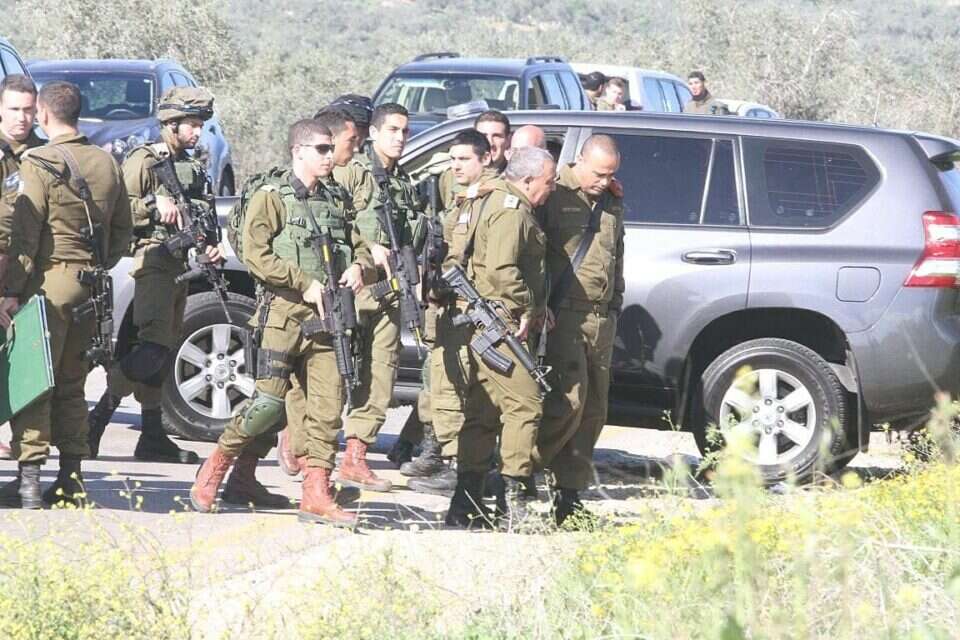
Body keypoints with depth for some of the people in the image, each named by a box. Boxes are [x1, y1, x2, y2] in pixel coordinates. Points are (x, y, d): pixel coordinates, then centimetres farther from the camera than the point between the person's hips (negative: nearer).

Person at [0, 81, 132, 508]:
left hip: (50, 280, -6)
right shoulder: (106, 163, 11)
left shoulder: (39, 164, -9)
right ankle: (71, 478, 11)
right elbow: (122, 230, 15)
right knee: (71, 384, 13)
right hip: (91, 284, 6)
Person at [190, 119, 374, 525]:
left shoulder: (335, 201, 17)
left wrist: (358, 267, -1)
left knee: (328, 407, -1)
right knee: (269, 403, -10)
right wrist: (306, 284, -14)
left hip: (327, 319, 6)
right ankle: (216, 467, 9)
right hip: (283, 317, -6)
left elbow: (361, 249, 23)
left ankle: (317, 495, 1)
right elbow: (256, 256, -11)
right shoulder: (272, 198, -1)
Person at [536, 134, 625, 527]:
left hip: (602, 318, 7)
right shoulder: (555, 195, -4)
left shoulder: (613, 204, 18)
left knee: (593, 408, 5)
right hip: (564, 314, -7)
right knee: (570, 399, -17)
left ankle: (570, 493, 9)